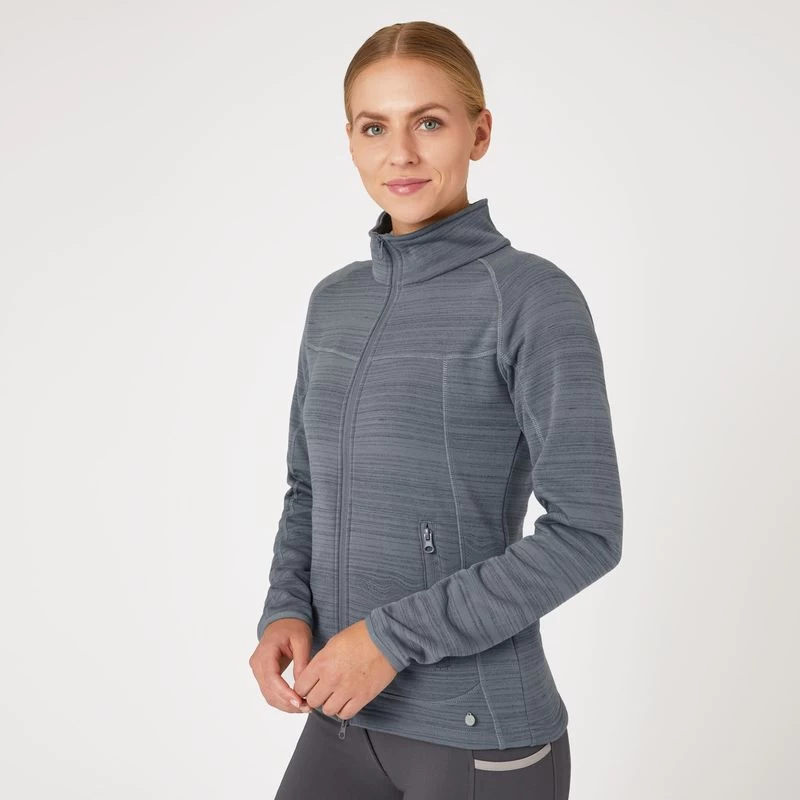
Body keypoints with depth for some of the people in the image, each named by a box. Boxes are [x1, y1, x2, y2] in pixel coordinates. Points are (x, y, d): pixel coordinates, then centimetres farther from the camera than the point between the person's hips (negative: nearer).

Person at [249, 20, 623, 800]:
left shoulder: (534, 298, -12)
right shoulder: (334, 301, 6)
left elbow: (586, 531, -15)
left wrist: (395, 635, -17)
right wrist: (286, 613, -4)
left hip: (480, 733, -5)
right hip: (345, 715, 5)